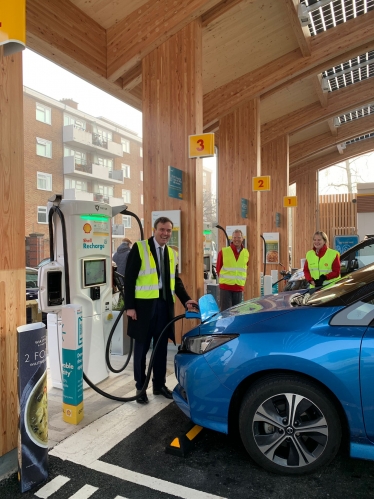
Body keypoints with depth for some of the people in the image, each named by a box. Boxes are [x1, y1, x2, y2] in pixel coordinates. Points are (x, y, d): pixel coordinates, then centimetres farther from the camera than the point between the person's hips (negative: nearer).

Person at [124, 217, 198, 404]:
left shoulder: (172, 253, 13)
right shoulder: (139, 248, -5)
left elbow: (176, 280, 15)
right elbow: (129, 278, -9)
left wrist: (186, 300, 0)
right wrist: (130, 306, -14)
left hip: (165, 305, 5)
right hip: (144, 305, -5)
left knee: (161, 347, 13)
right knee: (141, 348, 8)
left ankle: (159, 385, 28)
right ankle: (140, 387, 23)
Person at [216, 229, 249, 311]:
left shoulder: (246, 253, 6)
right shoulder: (223, 251, -3)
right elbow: (218, 268, 6)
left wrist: (241, 280, 10)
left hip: (239, 287, 3)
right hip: (225, 286, -3)